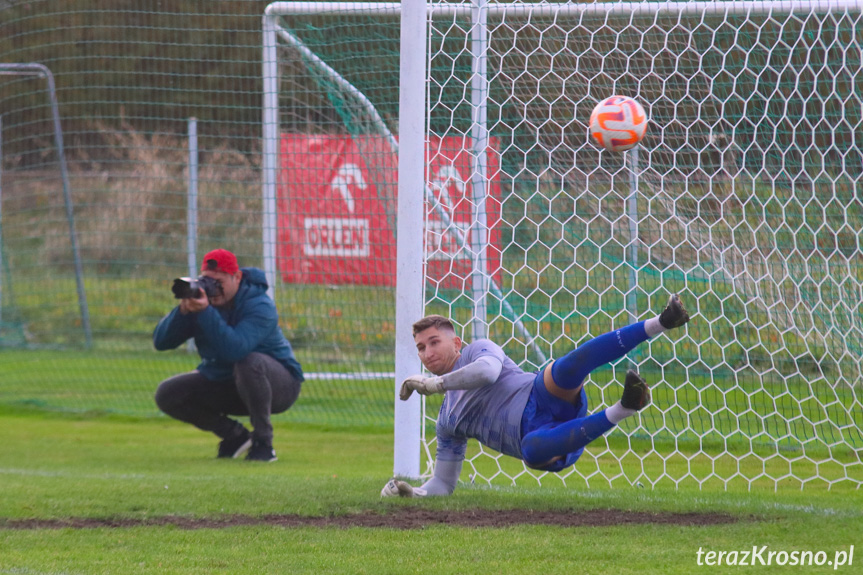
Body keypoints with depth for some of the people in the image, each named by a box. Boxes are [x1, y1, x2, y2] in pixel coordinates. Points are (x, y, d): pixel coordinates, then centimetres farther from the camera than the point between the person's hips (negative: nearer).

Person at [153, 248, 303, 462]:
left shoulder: (259, 306, -25)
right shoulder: (199, 299, -7)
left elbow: (234, 350, -43)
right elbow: (160, 342, -15)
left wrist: (205, 312, -47)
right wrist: (183, 311, -31)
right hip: (221, 383, 6)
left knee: (249, 362, -40)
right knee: (167, 394, -10)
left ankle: (263, 442, -23)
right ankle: (235, 435, 3)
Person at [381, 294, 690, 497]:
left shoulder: (477, 351, 17)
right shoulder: (448, 422, 31)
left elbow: (488, 371, -9)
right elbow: (443, 483, 33)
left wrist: (433, 384, 0)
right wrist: (412, 492, 12)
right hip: (536, 435, 3)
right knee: (533, 449, -36)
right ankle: (620, 410, -47)